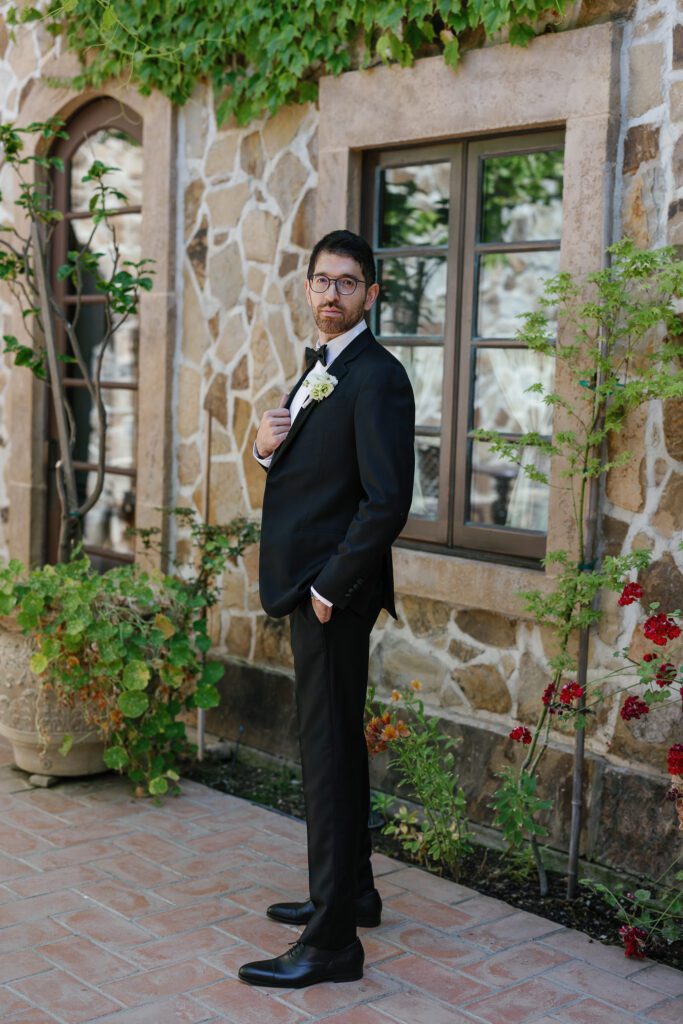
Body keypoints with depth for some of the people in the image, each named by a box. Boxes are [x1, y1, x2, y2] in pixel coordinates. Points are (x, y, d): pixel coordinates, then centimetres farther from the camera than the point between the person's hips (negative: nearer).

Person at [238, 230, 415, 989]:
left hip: (336, 590, -10)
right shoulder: (318, 366, 16)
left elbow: (387, 500, -23)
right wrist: (266, 445, 0)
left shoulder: (377, 378, -16)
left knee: (329, 751, -6)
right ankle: (350, 893, 33)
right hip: (310, 584, 10)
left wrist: (330, 587, -19)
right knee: (333, 743, 18)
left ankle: (332, 941, 2)